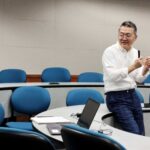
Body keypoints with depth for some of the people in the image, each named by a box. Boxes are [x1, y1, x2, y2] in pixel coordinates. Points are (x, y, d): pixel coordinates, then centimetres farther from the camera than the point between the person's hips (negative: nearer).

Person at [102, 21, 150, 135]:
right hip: (116, 98, -6)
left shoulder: (135, 52, 8)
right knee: (134, 134, -12)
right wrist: (132, 67, -31)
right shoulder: (110, 52, -11)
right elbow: (112, 76, -22)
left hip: (133, 95, 7)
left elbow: (138, 79, 8)